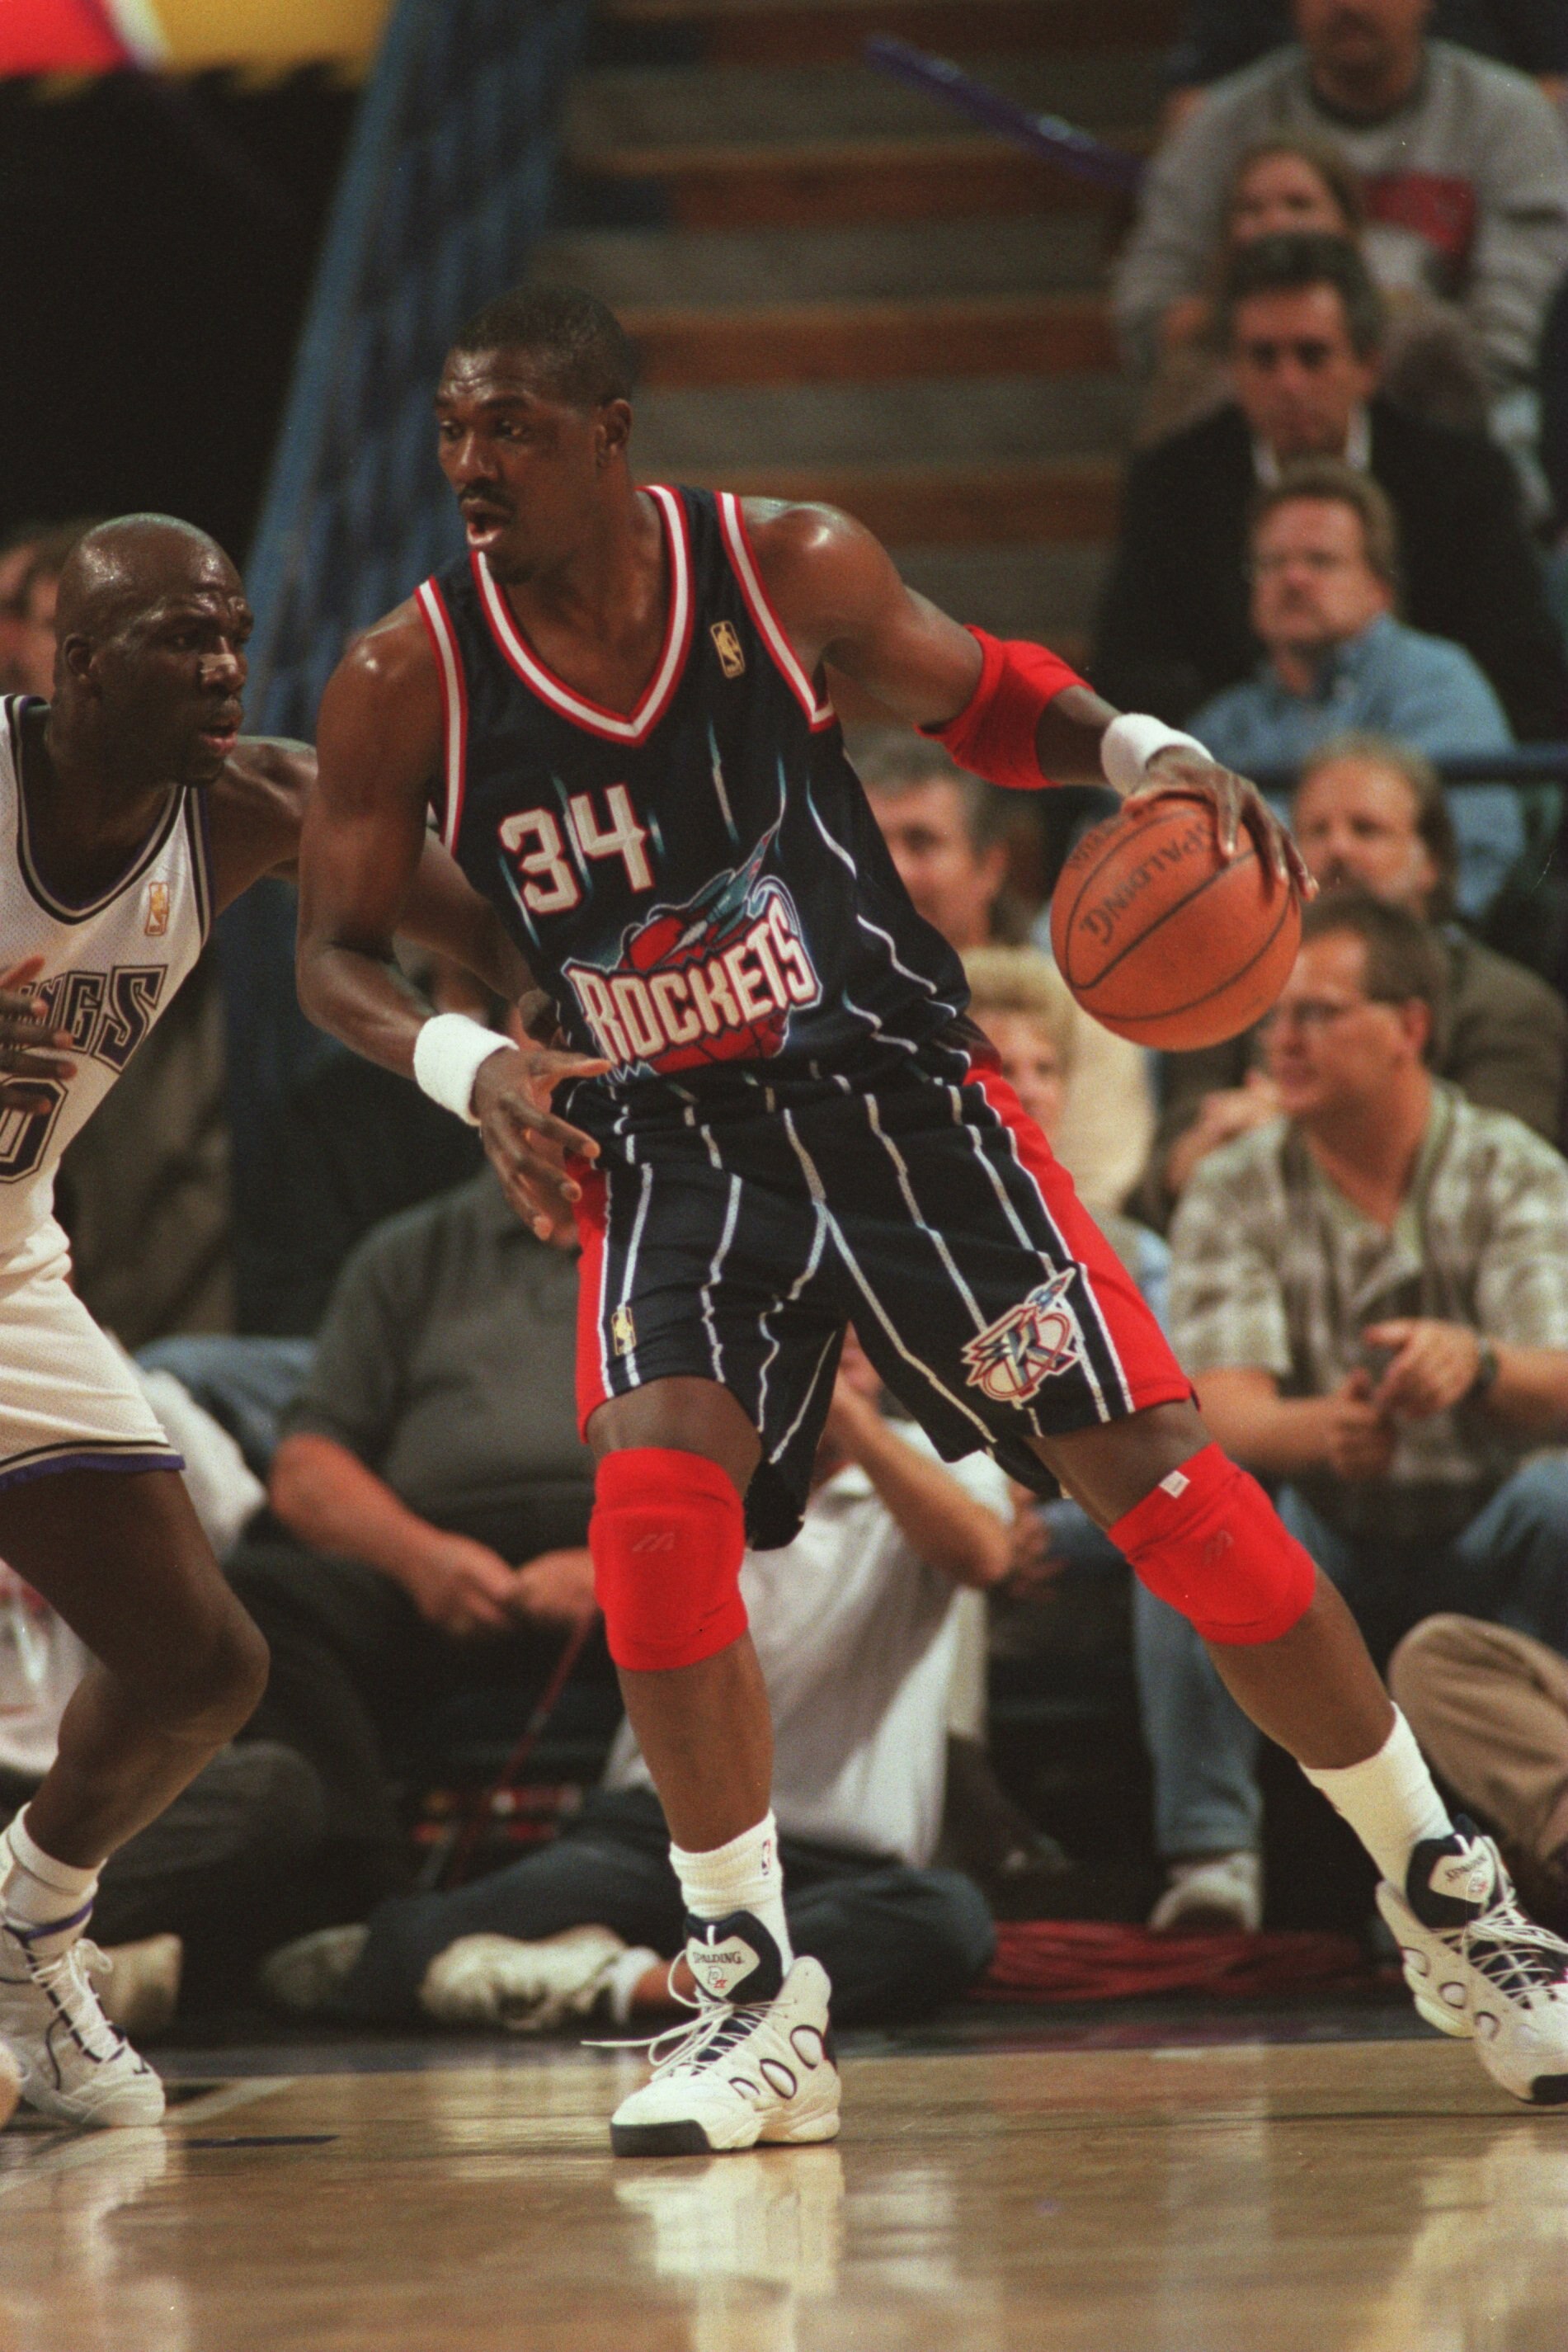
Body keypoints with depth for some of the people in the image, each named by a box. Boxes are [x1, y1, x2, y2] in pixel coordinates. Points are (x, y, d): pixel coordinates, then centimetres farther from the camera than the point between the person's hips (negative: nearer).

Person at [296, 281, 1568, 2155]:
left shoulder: (785, 569, -9)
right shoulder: (409, 683, -9)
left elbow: (983, 700, 6)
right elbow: (336, 956, -1)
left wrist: (1145, 753, -14)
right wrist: (470, 1068, -22)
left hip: (897, 1095, -1)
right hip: (671, 1152, 1)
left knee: (1158, 1476, -6)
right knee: (654, 1516, -23)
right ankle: (759, 2011, -8)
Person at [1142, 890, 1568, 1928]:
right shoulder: (1234, 1193, -5)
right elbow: (1226, 1412, -19)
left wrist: (1475, 1365, -48)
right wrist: (1326, 1430, -43)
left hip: (1479, 1545, -1)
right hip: (1318, 1551, 1)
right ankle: (1213, 1853, -27)